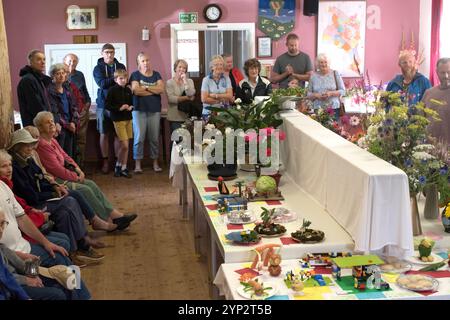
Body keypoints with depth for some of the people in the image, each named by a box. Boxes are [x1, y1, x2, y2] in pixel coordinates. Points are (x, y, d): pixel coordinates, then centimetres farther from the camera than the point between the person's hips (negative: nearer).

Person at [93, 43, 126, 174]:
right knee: (104, 134, 4)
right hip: (103, 105, -1)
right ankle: (105, 161, 12)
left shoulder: (120, 66, 10)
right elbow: (101, 83, -11)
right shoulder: (98, 68, 4)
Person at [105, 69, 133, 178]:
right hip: (118, 119, -6)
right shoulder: (113, 90, -8)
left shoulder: (128, 90, 9)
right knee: (124, 145, -9)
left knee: (126, 145, 8)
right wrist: (119, 108, -18)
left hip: (128, 119, 6)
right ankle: (119, 166, 10)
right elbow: (107, 105, -10)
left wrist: (130, 107, -3)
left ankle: (123, 168, 17)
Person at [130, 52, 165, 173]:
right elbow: (136, 90, -13)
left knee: (155, 138, 4)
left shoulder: (156, 75, 13)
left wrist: (146, 87, -9)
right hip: (139, 110, -3)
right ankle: (137, 164, 1)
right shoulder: (135, 75, 4)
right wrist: (154, 90, -6)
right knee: (139, 137, -6)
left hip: (155, 110, 3)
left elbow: (161, 89, -3)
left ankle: (155, 162, 14)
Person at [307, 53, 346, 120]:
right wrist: (316, 95, -8)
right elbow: (308, 94, 12)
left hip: (333, 108, -1)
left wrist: (331, 93, -11)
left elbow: (342, 91, 5)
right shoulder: (313, 76, 10)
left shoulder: (335, 74, 6)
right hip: (318, 109, 1)